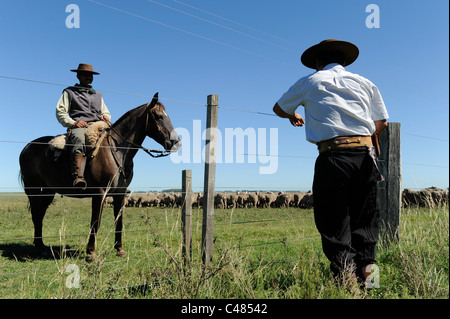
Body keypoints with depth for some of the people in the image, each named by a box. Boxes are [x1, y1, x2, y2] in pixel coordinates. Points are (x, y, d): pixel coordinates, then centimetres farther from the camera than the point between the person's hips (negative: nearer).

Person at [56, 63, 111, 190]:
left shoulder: (98, 95, 34)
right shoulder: (69, 92, 19)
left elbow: (106, 112, 35)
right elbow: (60, 112, 9)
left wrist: (105, 116, 8)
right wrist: (73, 123, -9)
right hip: (79, 127, -5)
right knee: (80, 140, -39)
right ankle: (78, 177, -54)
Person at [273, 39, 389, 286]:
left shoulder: (310, 82, 14)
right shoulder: (364, 83, 20)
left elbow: (279, 109, 26)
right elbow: (381, 123, 16)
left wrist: (292, 116, 48)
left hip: (332, 157, -3)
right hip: (365, 155, 3)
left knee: (333, 222, 4)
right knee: (364, 218, 14)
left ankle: (346, 275, -2)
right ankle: (365, 268, 8)